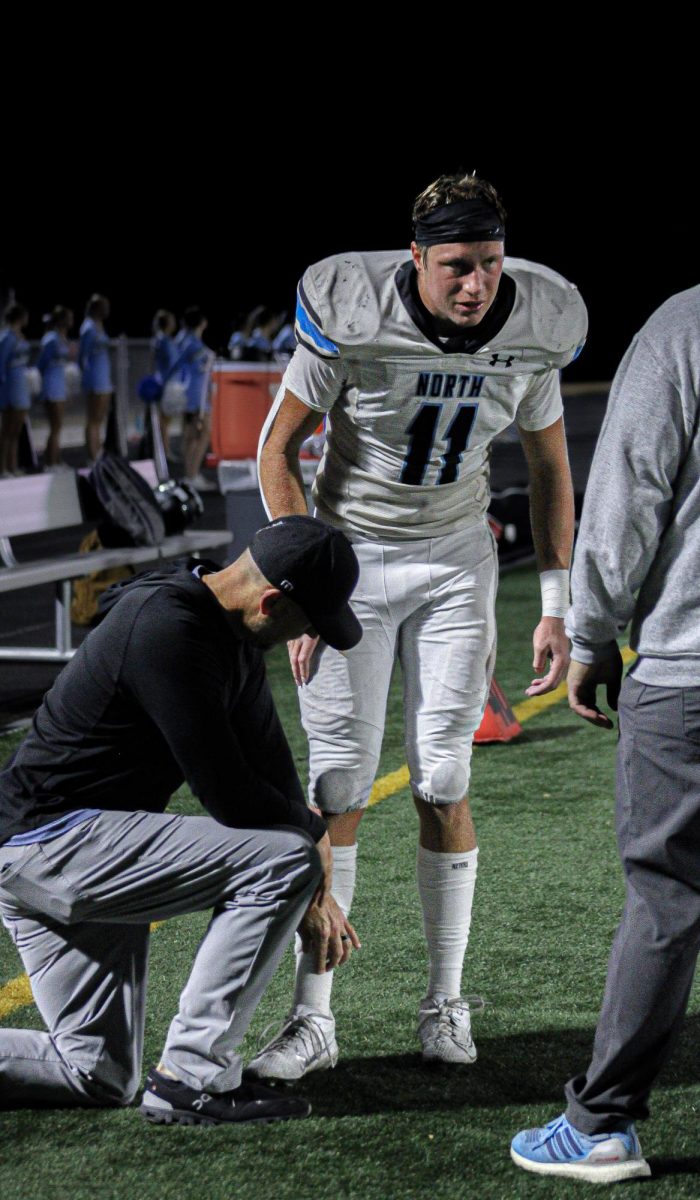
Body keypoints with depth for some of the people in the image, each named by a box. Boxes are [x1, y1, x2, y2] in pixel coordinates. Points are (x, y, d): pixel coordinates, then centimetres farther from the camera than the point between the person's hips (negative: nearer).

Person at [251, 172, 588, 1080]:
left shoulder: (532, 330, -11)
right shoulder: (353, 316, -21)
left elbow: (550, 466, 4)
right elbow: (278, 448, -10)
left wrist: (555, 607, 2)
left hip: (456, 562, 2)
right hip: (353, 554, -2)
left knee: (443, 787, 0)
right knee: (339, 790, -5)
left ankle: (446, 1004, 14)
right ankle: (314, 1019, 3)